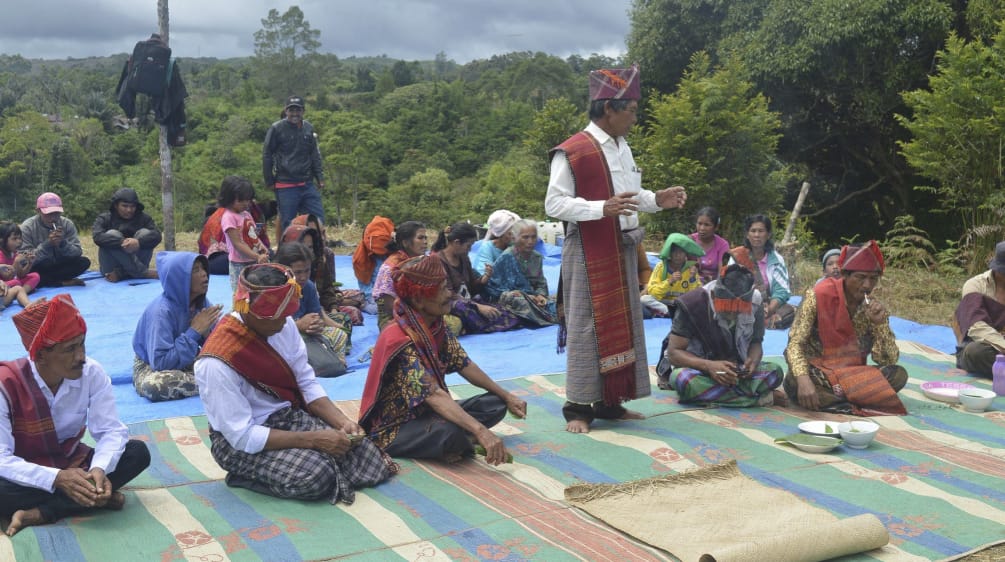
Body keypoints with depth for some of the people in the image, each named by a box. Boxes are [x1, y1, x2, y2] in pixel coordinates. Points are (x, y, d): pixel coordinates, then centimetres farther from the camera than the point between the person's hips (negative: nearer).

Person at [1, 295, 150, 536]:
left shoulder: (92, 373, -13)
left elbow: (111, 430, -17)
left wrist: (99, 469, -39)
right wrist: (56, 479, -42)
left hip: (74, 466, 4)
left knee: (138, 451, -20)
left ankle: (38, 514, -24)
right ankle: (97, 498, -23)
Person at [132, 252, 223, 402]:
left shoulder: (201, 302, -9)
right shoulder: (161, 311, -27)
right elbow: (160, 363, -31)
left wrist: (206, 333, -26)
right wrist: (194, 332, -29)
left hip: (187, 361, 4)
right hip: (150, 367, -4)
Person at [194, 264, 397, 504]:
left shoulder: (284, 325, -8)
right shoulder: (217, 363, -26)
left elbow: (307, 384, 2)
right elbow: (243, 437, -24)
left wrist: (342, 422, -13)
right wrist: (313, 440, -26)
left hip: (292, 416, 6)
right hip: (241, 442, -6)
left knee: (370, 459, -12)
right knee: (315, 475, -31)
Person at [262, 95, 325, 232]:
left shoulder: (308, 128, 11)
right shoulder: (277, 128, -3)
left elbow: (315, 155, 17)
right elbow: (267, 155, 0)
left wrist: (320, 177, 10)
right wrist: (269, 181, -2)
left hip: (307, 184, 4)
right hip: (286, 186, -4)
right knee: (287, 224, 0)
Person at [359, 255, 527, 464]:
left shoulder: (437, 327, -1)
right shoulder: (400, 340, -27)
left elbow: (465, 365, 6)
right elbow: (434, 395, -36)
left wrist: (507, 396, 4)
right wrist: (480, 431, -44)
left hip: (427, 414, 9)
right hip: (395, 429, -9)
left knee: (496, 404, 2)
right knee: (449, 433, -38)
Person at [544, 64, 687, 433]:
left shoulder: (621, 148, 12)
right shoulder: (572, 152, -14)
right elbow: (554, 204, -16)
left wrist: (656, 200, 4)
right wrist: (602, 208, -26)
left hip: (622, 251, 8)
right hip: (589, 255, -8)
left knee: (623, 324, 11)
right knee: (588, 326, -4)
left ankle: (611, 402, 21)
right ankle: (579, 407, 6)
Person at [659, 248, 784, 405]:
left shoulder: (755, 307, -8)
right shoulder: (693, 304, -19)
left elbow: (755, 342, 5)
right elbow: (674, 352, -17)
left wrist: (753, 361, -20)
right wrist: (709, 366, -34)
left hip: (736, 373, 3)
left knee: (774, 371, -23)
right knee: (683, 378, -39)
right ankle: (756, 397, -30)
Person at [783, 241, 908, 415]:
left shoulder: (874, 307, -2)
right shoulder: (818, 296, -14)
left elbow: (889, 360, -5)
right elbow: (795, 344, -20)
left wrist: (880, 324, -21)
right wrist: (803, 379, -38)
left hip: (854, 375, 4)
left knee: (898, 374, -19)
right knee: (793, 382, -36)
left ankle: (828, 399, -21)